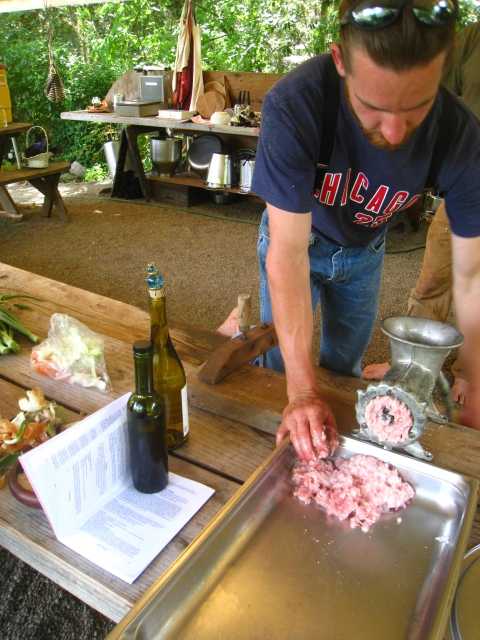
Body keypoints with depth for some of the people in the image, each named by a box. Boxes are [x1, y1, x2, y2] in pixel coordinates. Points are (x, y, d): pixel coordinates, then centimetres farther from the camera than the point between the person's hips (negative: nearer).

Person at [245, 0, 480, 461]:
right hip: (296, 239, -2)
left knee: (344, 366, 18)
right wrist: (302, 392, -39)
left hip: (364, 250, 3)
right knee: (279, 366, 7)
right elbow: (288, 252, -38)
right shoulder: (293, 105, -38)